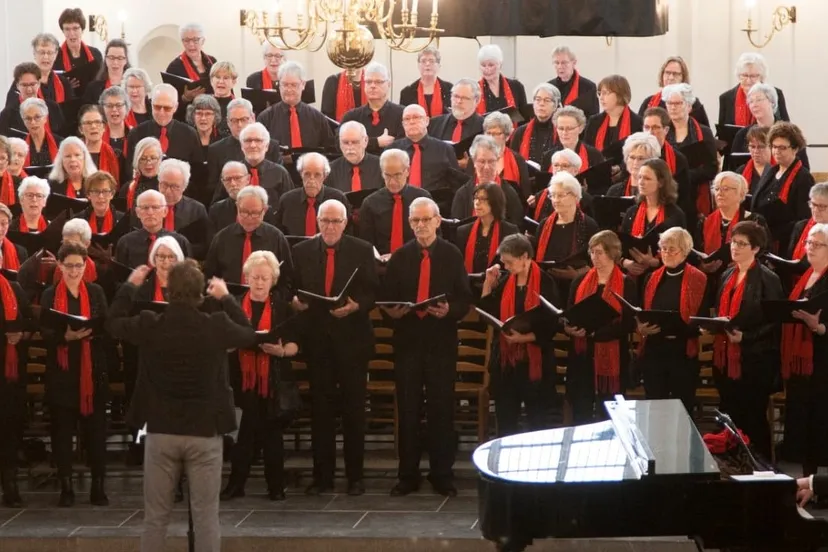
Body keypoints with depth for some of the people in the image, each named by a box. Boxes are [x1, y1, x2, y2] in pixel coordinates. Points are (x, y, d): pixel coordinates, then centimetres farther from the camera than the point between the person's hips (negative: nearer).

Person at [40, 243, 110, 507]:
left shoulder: (96, 292, 5)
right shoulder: (50, 295, 3)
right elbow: (45, 333, -4)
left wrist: (91, 332, -19)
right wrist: (66, 335, -23)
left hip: (93, 371, 0)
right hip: (61, 372, 0)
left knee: (95, 428, 0)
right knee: (62, 430, 1)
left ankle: (98, 486, 7)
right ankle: (66, 487, 9)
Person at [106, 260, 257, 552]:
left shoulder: (150, 325, -9)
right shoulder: (217, 326, -11)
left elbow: (113, 323, 12)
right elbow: (249, 335, 11)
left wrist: (130, 286, 22)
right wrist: (226, 298, 19)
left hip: (161, 431, 1)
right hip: (205, 433, -1)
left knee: (155, 517, 10)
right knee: (206, 518, 4)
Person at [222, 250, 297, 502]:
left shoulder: (281, 308, 5)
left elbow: (294, 346, 3)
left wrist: (281, 351, -18)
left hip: (273, 380, 0)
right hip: (242, 377, 0)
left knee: (271, 432, 3)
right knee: (242, 432, -2)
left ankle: (276, 485, 9)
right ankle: (236, 484, 3)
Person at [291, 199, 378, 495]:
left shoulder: (362, 251, 1)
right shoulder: (301, 251, 7)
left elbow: (372, 292, -1)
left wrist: (356, 306, -19)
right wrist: (294, 301, -13)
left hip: (352, 337, -2)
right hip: (317, 337, 2)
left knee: (353, 406, 3)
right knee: (320, 407, 4)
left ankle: (355, 476, 9)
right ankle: (322, 475, 10)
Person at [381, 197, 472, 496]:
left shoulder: (453, 255, 2)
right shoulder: (399, 257, 8)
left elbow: (465, 299, 1)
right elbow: (387, 298, 9)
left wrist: (449, 311, -19)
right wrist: (392, 311, -12)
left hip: (441, 340, -2)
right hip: (407, 340, 2)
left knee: (442, 409, 2)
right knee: (407, 409, 4)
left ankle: (442, 475, 9)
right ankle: (408, 475, 11)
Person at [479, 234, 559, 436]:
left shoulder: (545, 283, -9)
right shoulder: (504, 282, 7)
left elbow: (551, 326, -9)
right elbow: (488, 314, 5)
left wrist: (525, 337, -21)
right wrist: (488, 283, -3)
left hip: (535, 361, -5)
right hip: (505, 359, 5)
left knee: (536, 420, 6)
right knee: (505, 421, 8)